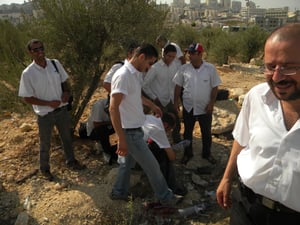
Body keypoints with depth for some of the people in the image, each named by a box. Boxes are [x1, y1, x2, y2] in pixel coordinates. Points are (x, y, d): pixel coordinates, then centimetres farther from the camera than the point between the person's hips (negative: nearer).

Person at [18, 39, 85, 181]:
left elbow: (63, 81, 8)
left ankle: (71, 161, 45)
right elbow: (27, 98, -13)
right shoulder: (28, 74, -18)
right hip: (45, 115, -4)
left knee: (67, 138, 22)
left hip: (62, 109, 4)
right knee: (45, 145, 15)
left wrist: (66, 92, -13)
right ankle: (44, 169, 39)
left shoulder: (55, 63, -7)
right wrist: (49, 103, -21)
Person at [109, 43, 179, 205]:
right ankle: (164, 196, 24)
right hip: (130, 131, -9)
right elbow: (113, 108, -29)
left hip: (135, 128, 9)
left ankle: (119, 192, 39)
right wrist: (121, 139, -31)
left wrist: (152, 105, 39)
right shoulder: (123, 75, -24)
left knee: (129, 161, 23)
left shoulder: (136, 74, 6)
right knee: (152, 166, 5)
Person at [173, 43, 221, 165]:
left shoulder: (210, 68, -10)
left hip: (205, 107, -1)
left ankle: (207, 153, 34)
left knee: (206, 132, 13)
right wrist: (176, 101, 0)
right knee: (187, 132, 15)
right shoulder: (184, 69, -5)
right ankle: (187, 153, 33)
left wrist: (211, 103, -10)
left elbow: (215, 87, -5)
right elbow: (178, 86, 3)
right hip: (188, 107, 2)